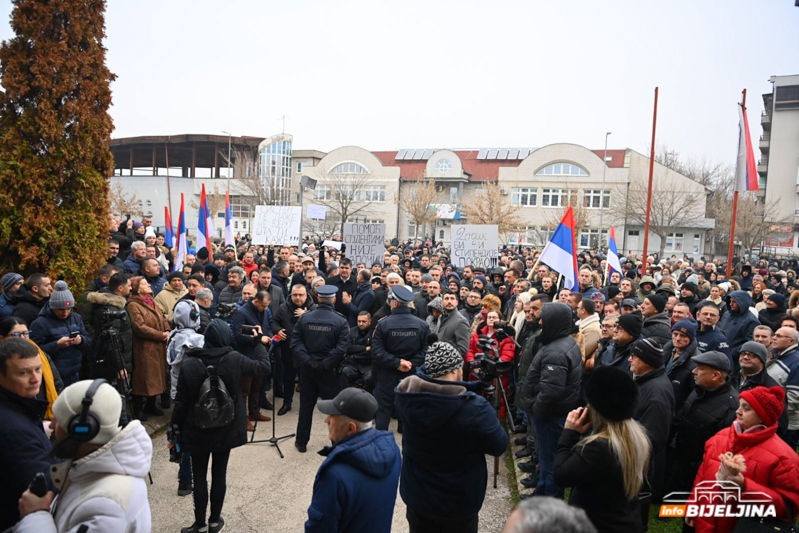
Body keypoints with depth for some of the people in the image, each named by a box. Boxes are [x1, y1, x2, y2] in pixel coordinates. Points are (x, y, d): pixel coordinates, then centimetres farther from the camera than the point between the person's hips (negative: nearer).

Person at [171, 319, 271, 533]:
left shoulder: (189, 363, -14)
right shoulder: (234, 359, -15)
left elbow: (181, 401, -8)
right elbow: (263, 367, -1)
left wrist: (176, 427, 4)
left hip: (197, 430, -1)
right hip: (226, 429, 1)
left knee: (199, 477, 14)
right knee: (219, 474, 15)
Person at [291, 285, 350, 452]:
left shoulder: (304, 317, -1)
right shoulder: (340, 321, -9)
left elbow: (295, 342, -8)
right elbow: (342, 348, -16)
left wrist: (307, 361, -12)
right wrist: (325, 364, -11)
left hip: (307, 368, 3)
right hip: (328, 370, -2)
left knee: (306, 405, 14)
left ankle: (301, 442, 23)